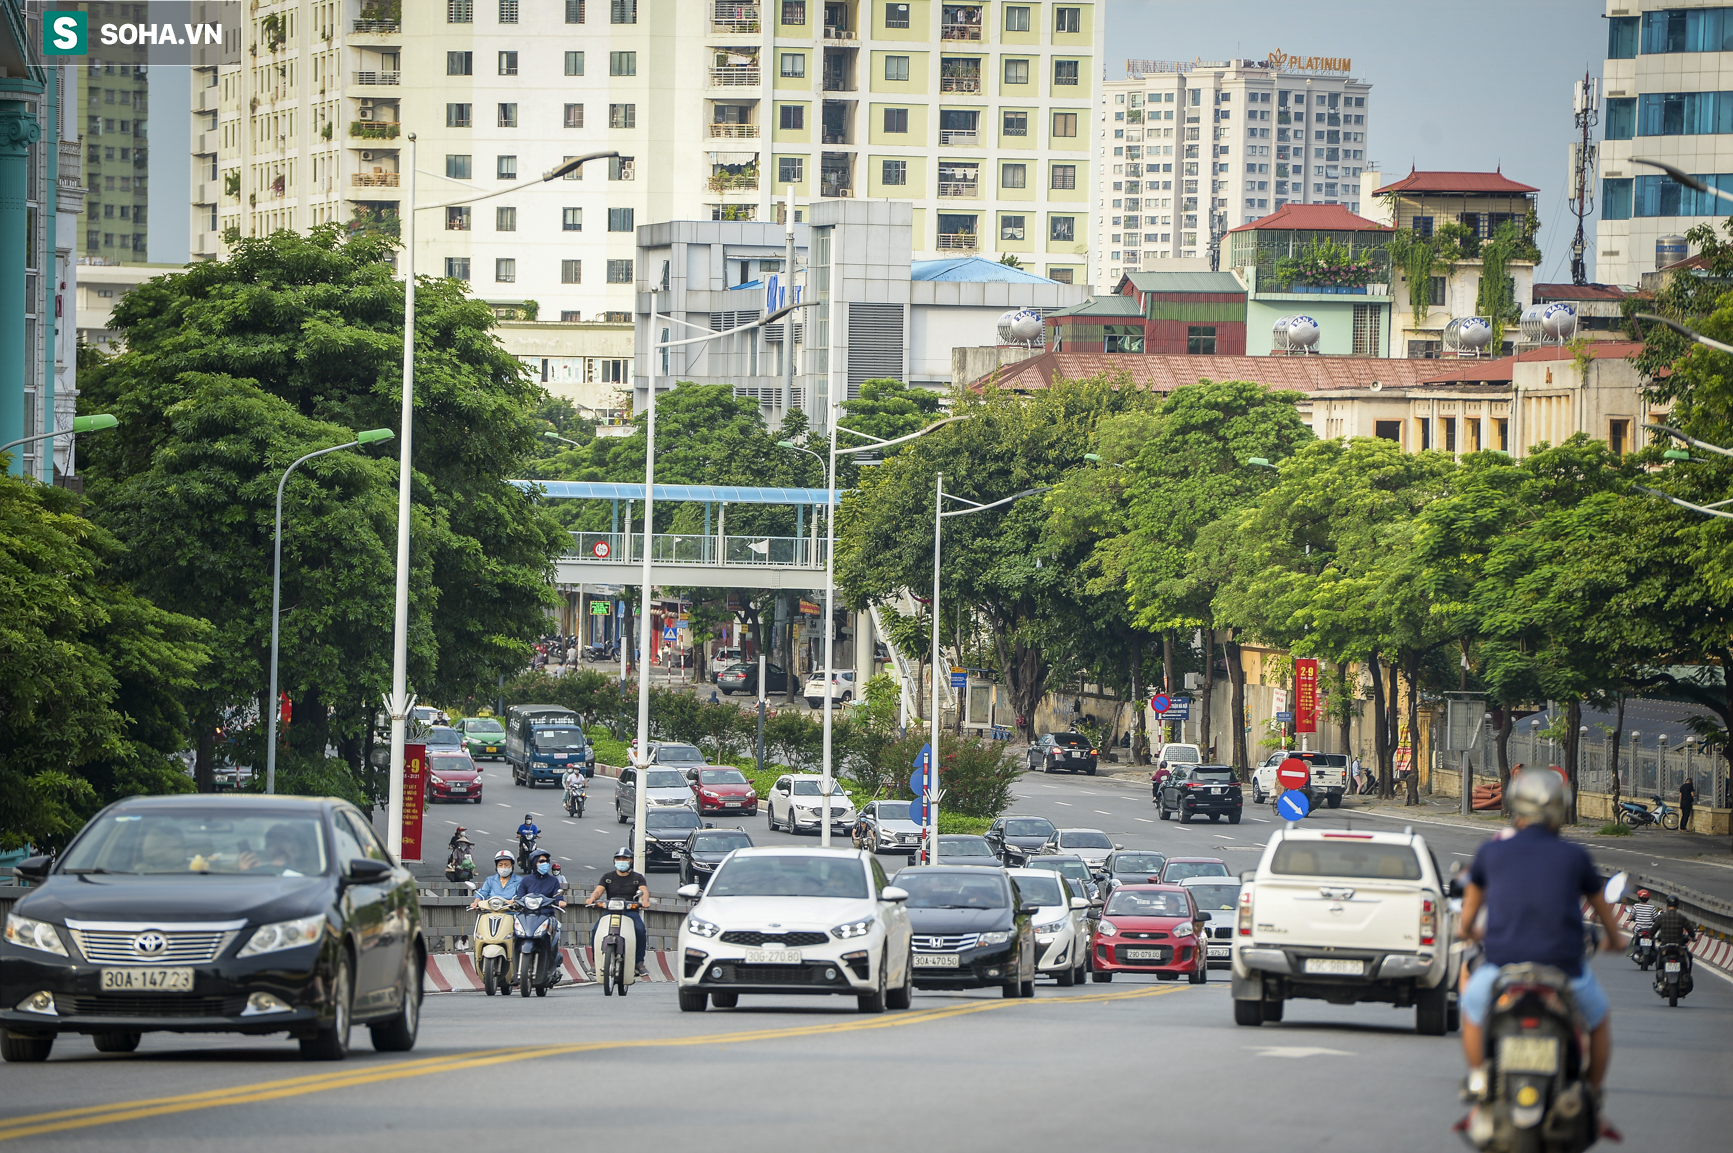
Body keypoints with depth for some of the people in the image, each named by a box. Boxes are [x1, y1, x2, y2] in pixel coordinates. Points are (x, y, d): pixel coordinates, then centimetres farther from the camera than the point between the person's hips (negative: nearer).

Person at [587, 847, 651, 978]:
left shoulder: (638, 878, 13)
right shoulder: (608, 878, 17)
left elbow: (644, 891, -4)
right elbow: (598, 891, 4)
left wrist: (644, 901, -28)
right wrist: (592, 898, -20)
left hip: (631, 912, -1)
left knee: (640, 929, -32)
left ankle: (639, 962, -21)